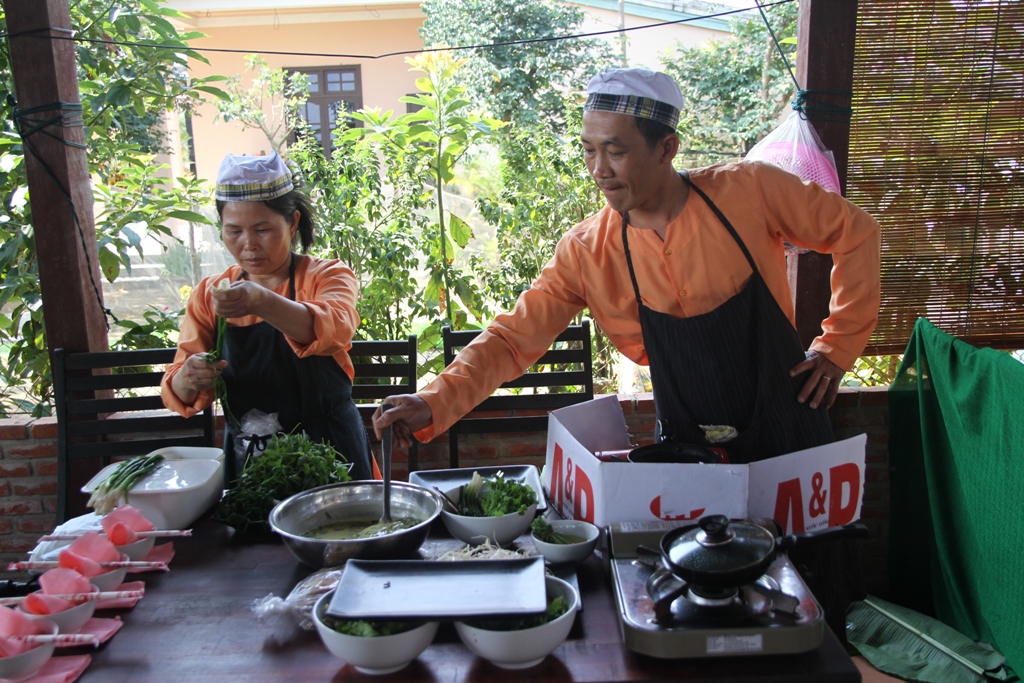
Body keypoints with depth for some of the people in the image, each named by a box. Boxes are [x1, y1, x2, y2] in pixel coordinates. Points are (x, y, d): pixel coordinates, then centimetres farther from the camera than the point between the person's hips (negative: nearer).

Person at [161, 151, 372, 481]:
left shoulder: (328, 277, -6)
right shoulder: (208, 294, 3)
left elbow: (334, 330, -29)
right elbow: (179, 396, -3)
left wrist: (262, 302, -46)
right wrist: (188, 380, -26)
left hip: (328, 452, -2)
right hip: (244, 460, 3)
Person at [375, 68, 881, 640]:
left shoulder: (747, 191, -14)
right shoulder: (587, 251, -10)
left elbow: (855, 232, -1)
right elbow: (513, 339, -12)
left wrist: (839, 344, -3)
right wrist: (433, 405, -26)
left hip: (789, 431, 0)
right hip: (689, 449, 1)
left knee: (813, 602, 13)